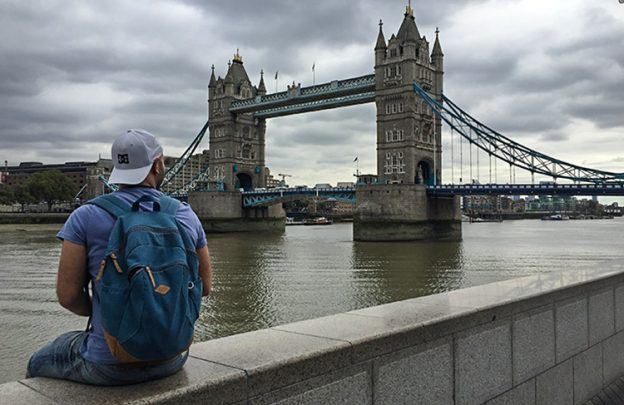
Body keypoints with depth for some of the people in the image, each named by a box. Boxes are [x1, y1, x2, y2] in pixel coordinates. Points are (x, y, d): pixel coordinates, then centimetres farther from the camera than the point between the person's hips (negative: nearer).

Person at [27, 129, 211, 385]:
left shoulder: (86, 217, -11)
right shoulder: (187, 216, -3)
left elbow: (67, 296, -11)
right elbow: (204, 287, 4)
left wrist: (98, 312, 9)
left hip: (111, 367, -4)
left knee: (38, 363, 27)